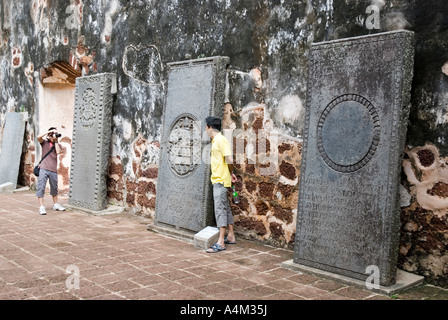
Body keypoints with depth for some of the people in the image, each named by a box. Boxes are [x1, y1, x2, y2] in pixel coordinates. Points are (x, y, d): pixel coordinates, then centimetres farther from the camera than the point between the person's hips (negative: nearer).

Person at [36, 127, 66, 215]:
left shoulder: (58, 145, 11)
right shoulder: (44, 142, 7)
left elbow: (58, 152, -9)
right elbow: (39, 137, -14)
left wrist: (56, 141, -5)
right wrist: (50, 131, -13)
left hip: (53, 170, 2)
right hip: (44, 169, -2)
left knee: (54, 188, 14)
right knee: (41, 187, -7)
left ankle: (56, 204, 28)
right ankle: (41, 207, -5)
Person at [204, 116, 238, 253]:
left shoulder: (221, 140, -14)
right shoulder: (215, 141, 16)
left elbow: (228, 159, -20)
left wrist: (231, 173, -5)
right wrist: (230, 174, 13)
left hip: (221, 180, -10)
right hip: (217, 179, 10)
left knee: (220, 209, -8)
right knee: (225, 208, 15)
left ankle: (221, 242, -6)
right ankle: (230, 236, 24)